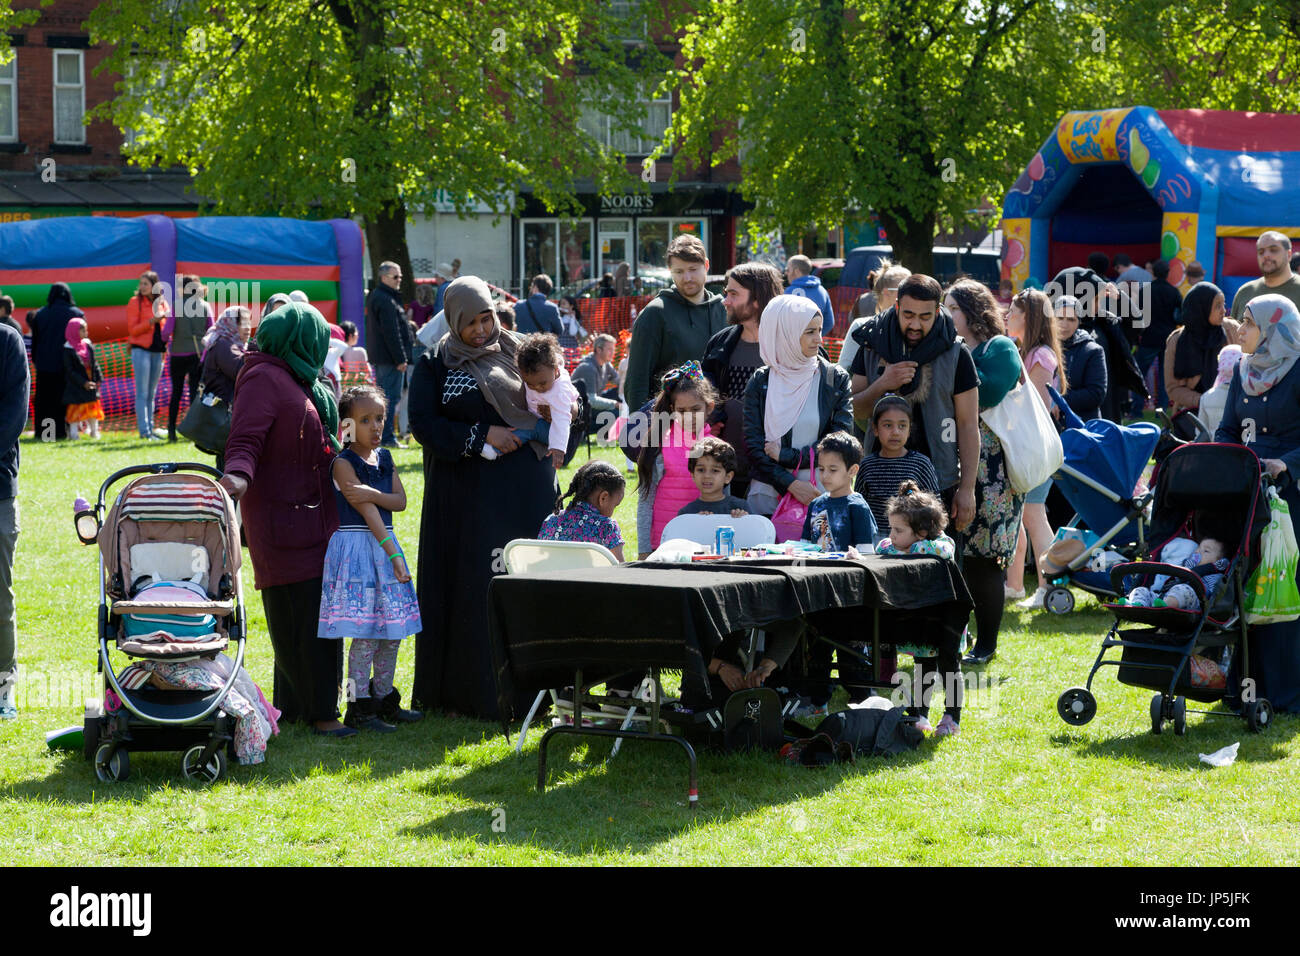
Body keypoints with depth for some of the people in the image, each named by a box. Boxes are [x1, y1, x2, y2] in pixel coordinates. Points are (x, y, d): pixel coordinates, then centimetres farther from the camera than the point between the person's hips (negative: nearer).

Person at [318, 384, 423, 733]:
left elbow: (400, 501, 3)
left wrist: (373, 494, -17)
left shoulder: (384, 458, 12)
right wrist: (393, 554, -19)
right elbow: (367, 511, -15)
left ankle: (385, 700, 21)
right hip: (357, 546, -7)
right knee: (365, 632, -8)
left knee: (393, 630, 9)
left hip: (385, 545, 7)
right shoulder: (344, 464, -9)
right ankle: (359, 707, -2)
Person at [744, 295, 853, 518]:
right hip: (769, 492, 0)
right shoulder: (761, 382, 4)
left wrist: (786, 456, -10)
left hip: (820, 493, 0)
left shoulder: (836, 379, 4)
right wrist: (791, 484, -13)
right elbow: (753, 442, -2)